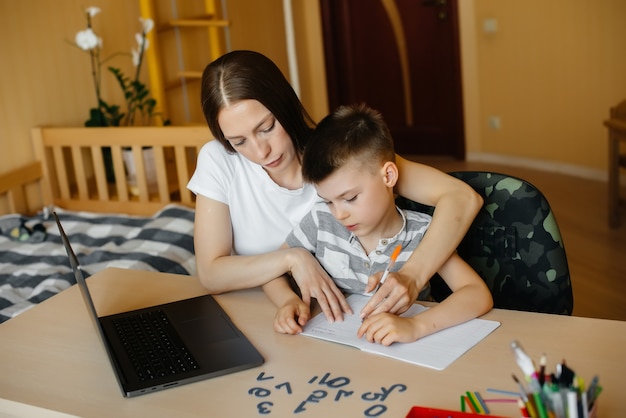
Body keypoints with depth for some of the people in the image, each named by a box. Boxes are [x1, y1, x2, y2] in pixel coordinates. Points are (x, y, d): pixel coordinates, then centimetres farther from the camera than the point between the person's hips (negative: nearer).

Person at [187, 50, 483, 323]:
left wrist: (412, 277, -35)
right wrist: (291, 258, -24)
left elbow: (462, 198, -20)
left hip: (351, 317, 0)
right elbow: (210, 274, -10)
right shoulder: (218, 161, -10)